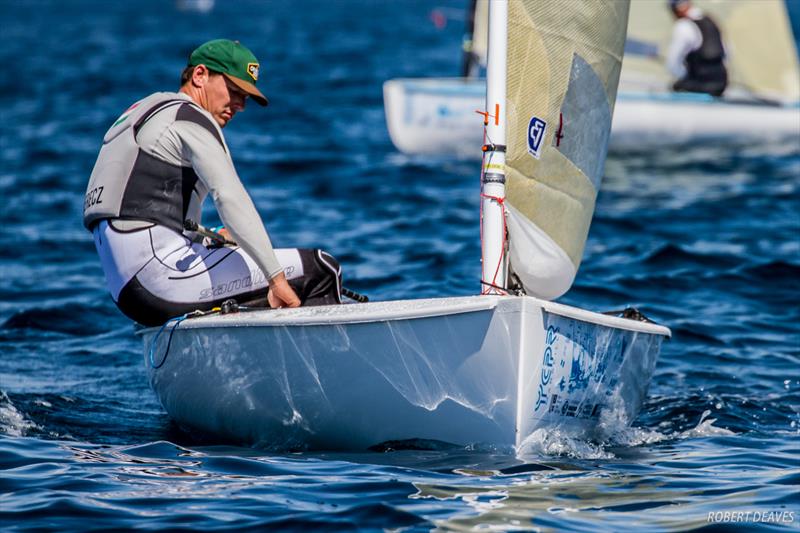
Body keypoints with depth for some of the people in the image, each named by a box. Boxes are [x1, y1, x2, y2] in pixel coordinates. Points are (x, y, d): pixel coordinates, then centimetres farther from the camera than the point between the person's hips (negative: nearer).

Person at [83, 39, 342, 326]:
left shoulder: (148, 109, 25)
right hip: (162, 274, -10)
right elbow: (230, 197, -20)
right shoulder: (190, 117, -5)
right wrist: (277, 278, -25)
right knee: (320, 270, -9)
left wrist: (205, 240, 17)